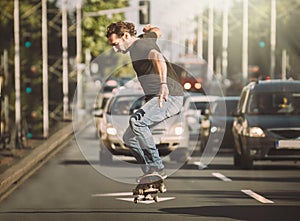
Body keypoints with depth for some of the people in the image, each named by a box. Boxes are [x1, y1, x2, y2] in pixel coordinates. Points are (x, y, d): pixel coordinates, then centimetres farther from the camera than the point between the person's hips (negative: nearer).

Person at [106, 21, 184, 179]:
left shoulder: (139, 46, -15)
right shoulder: (146, 38, 14)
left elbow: (157, 57, -36)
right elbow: (157, 32, 39)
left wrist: (163, 84, -52)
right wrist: (150, 29, 64)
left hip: (169, 96, -11)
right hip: (155, 98, 11)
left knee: (136, 121, -34)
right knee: (129, 137, 8)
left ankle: (157, 167, -30)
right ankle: (150, 172, 9)